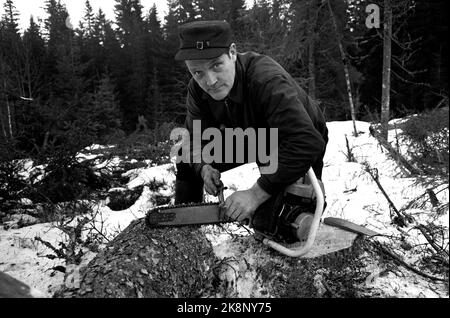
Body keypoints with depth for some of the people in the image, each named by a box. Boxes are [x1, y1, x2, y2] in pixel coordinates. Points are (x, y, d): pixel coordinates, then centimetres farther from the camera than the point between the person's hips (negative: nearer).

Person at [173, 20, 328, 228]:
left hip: (299, 143, -5)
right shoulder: (198, 89, -19)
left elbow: (307, 143, -48)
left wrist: (257, 194, -48)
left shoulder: (266, 79, -41)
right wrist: (204, 168, -31)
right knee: (189, 163, -2)